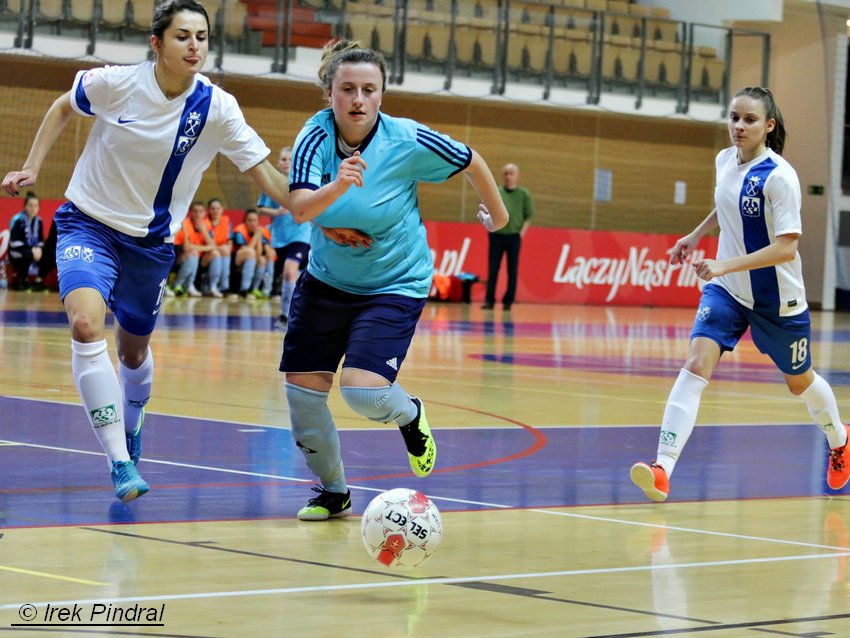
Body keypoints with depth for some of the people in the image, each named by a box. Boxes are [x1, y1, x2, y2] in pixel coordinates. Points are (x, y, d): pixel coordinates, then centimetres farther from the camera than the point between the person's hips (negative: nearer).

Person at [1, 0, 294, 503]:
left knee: (134, 350, 16)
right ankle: (121, 463, -26)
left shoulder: (216, 108, -14)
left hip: (151, 242, 2)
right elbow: (63, 108, 5)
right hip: (88, 222, -2)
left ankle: (131, 426, 51)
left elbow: (268, 178, -14)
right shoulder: (116, 84, -16)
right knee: (87, 324, -27)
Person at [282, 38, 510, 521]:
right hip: (326, 279, 4)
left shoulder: (407, 141, -20)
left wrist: (497, 213, 13)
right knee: (303, 391, -1)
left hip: (395, 286, -4)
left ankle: (410, 416, 16)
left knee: (362, 390, -21)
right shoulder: (316, 136, -15)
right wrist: (338, 185, -50)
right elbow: (300, 209, -30)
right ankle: (333, 492, 24)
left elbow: (471, 161, -2)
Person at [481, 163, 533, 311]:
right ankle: (489, 300, 4)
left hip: (514, 236, -1)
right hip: (496, 235, 1)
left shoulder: (523, 194, 3)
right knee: (493, 269, 0)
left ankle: (508, 301, 8)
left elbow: (528, 215, 5)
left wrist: (522, 232, -3)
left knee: (512, 271, 2)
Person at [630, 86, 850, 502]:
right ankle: (662, 471, -28)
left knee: (799, 381, 17)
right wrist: (696, 235, 18)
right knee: (696, 365, -17)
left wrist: (725, 265, -35)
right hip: (726, 291, 4)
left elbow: (785, 248, -28)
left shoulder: (779, 176, -22)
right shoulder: (725, 161, -1)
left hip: (777, 298, -4)